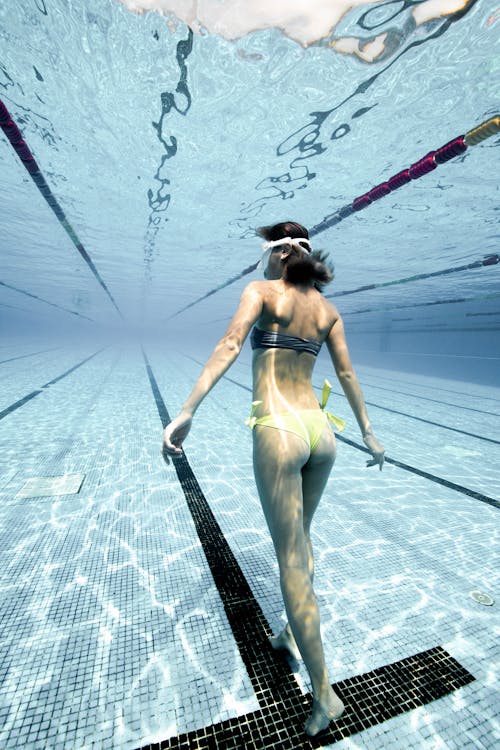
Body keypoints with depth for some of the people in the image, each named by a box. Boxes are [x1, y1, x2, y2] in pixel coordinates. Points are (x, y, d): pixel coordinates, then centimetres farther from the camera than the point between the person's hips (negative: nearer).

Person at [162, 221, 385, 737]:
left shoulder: (261, 291, 0)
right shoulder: (328, 310, 13)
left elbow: (229, 346, -16)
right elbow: (347, 375, 12)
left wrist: (186, 412, -22)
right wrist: (368, 433, 19)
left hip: (278, 432, -6)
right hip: (320, 432, 6)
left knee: (291, 558, 8)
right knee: (301, 539, 24)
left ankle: (324, 693, 21)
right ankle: (292, 634, 44)